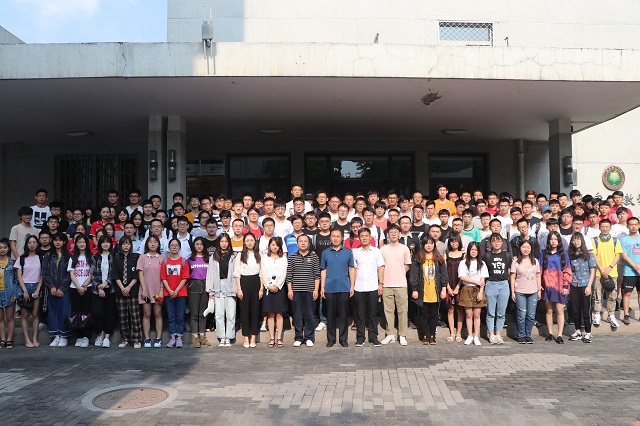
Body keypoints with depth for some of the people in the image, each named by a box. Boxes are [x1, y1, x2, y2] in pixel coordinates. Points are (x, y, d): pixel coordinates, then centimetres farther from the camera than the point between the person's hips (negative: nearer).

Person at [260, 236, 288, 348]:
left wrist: (277, 286, -9)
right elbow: (263, 274, 3)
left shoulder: (283, 259, 9)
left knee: (279, 314, -1)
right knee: (270, 314, 1)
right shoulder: (264, 259, 10)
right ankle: (272, 338, 5)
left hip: (279, 288, 0)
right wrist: (269, 286, -8)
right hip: (268, 288, 0)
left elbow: (283, 274, 2)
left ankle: (279, 338, 2)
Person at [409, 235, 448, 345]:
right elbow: (414, 275, 0)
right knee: (423, 314, 5)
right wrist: (414, 290, -4)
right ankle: (425, 336, 14)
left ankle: (432, 336, 17)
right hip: (423, 293, -1)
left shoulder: (439, 259, 7)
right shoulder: (418, 259, 1)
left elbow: (444, 274, 8)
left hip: (435, 293, 1)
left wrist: (444, 288, 1)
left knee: (434, 315, 8)